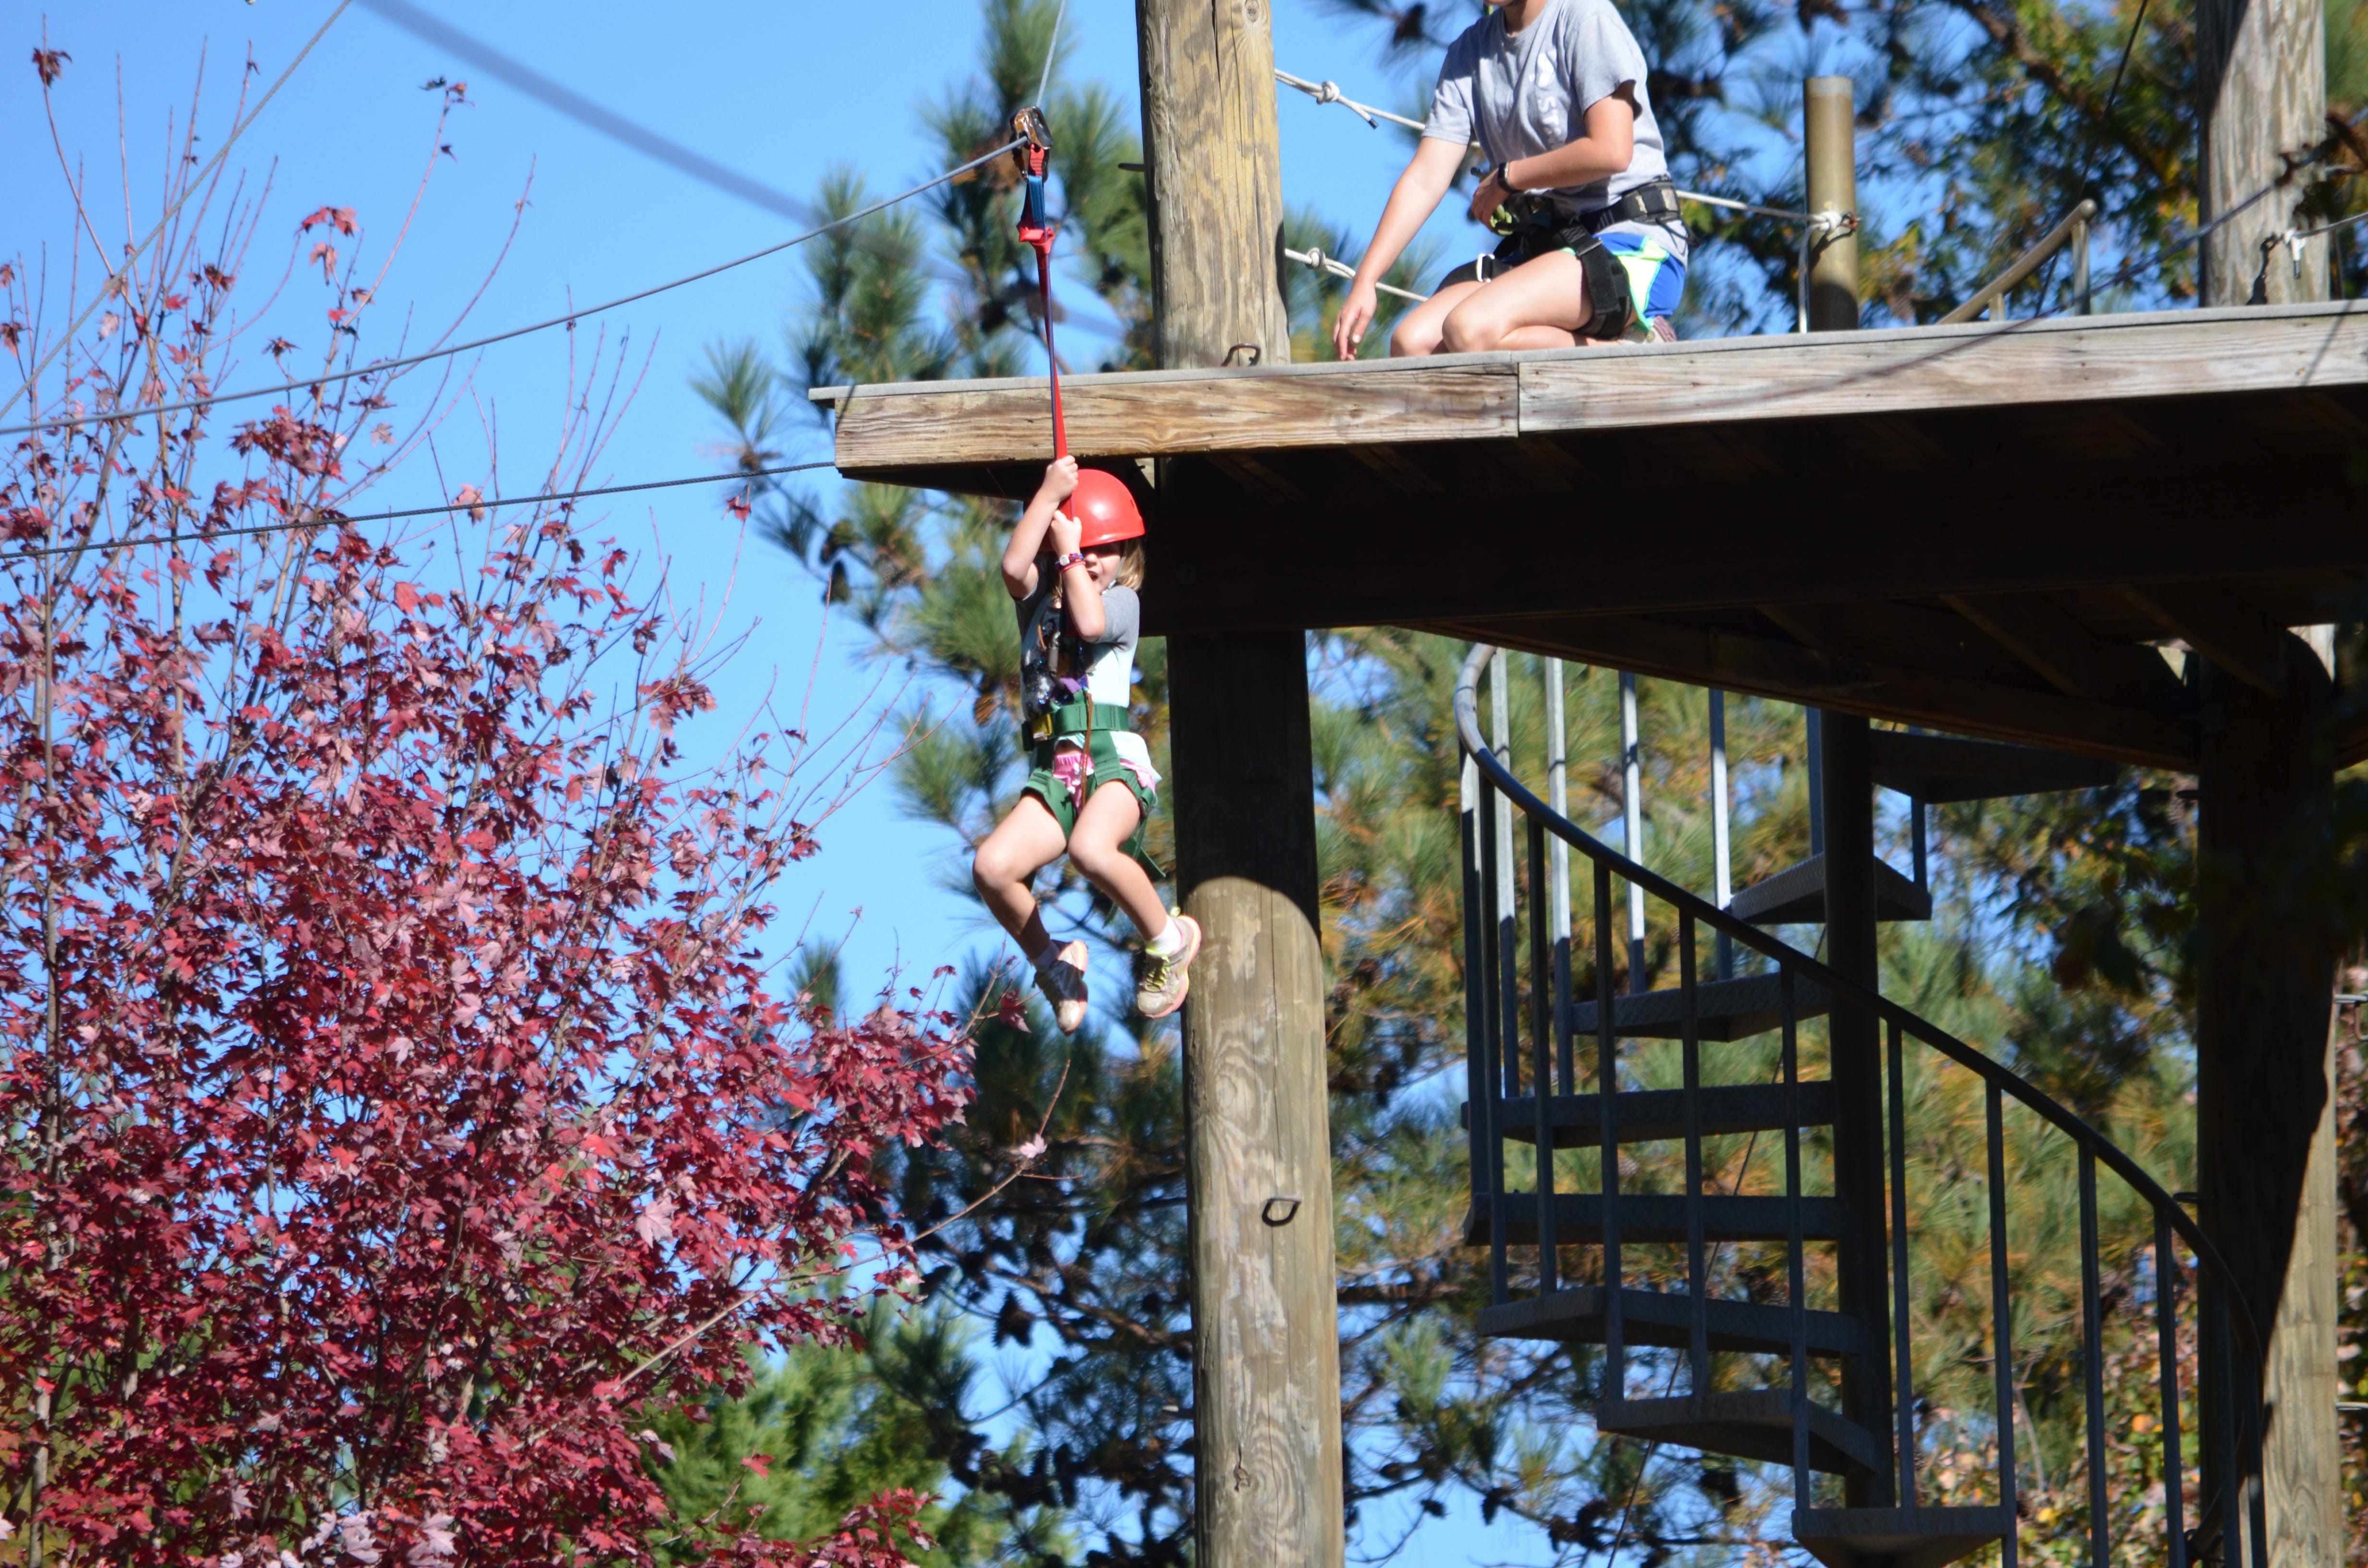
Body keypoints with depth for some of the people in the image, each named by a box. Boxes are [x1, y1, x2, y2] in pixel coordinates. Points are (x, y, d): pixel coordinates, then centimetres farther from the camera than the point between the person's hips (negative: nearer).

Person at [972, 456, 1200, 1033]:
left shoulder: (1122, 602, 9)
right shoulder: (1038, 600, 17)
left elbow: (1090, 621, -14)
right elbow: (1014, 567, -5)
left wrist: (1070, 554, -3)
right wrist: (1050, 494, -4)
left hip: (1114, 759, -4)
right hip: (1053, 773, 4)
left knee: (1090, 849, -37)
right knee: (992, 867, -24)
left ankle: (1167, 941, -10)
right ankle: (1052, 964, 4)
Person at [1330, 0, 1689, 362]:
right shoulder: (1470, 51, 13)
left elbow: (1611, 152, -19)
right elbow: (1425, 179, 7)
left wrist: (1507, 177, -5)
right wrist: (1364, 282, -4)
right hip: (1543, 248, 8)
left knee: (1470, 330, -29)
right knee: (1412, 344, -15)